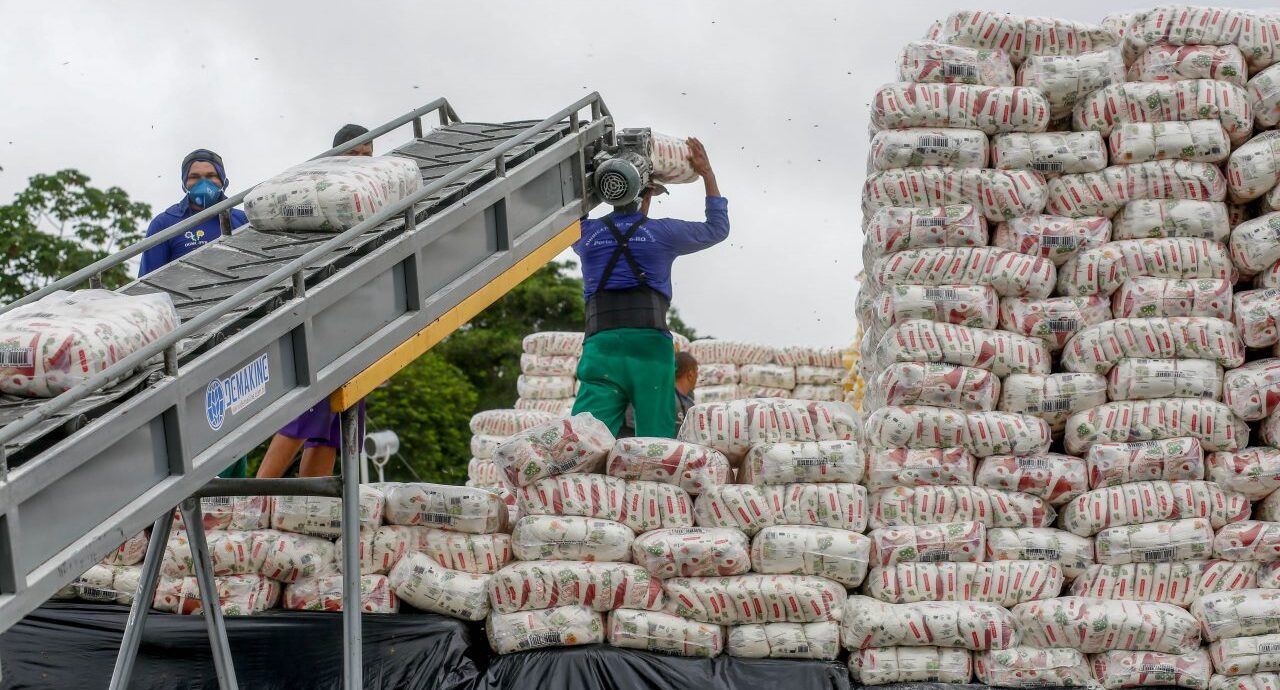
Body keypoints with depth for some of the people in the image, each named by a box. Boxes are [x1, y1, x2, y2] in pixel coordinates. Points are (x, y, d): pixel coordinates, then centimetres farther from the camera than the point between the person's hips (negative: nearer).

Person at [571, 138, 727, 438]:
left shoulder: (586, 233, 13)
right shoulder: (662, 232, 9)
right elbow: (718, 228, 26)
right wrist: (707, 174, 34)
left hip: (601, 345, 1)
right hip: (650, 345, -1)